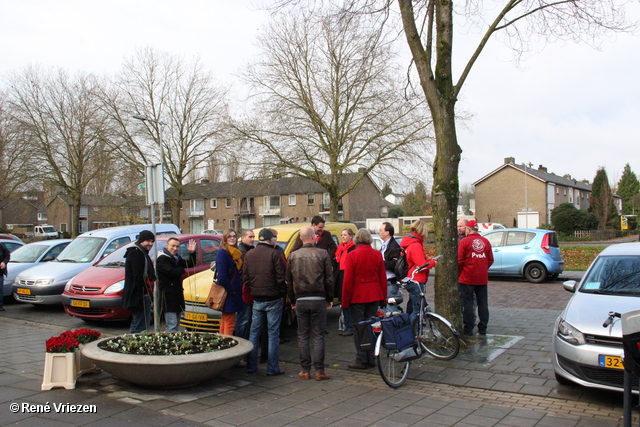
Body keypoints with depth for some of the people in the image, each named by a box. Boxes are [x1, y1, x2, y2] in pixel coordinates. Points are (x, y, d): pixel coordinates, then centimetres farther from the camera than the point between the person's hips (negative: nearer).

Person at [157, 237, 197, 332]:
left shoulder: (177, 258, 17)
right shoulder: (162, 259, -10)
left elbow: (191, 264, 11)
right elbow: (171, 272, -24)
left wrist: (192, 253, -5)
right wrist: (182, 270, -5)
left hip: (178, 295, 9)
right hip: (168, 295, -9)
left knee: (176, 324, 14)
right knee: (172, 325, -12)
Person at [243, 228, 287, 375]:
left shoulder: (248, 255, 7)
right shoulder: (274, 254, -10)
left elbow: (245, 278, 10)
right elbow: (281, 278, -10)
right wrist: (282, 293, 1)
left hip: (257, 300, 5)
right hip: (273, 300, -5)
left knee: (254, 333, 13)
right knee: (273, 333, 2)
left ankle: (251, 366, 17)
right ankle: (272, 368, 5)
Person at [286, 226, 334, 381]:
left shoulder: (293, 256, 4)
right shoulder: (322, 254, -4)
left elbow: (289, 281, 9)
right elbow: (329, 279, -2)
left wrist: (293, 301, 18)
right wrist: (330, 299, 8)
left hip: (300, 301, 2)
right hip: (318, 300, -2)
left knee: (303, 336, 9)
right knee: (318, 336, 3)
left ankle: (305, 370, 12)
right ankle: (319, 371, 5)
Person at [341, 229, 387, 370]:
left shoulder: (352, 256, -9)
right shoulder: (377, 254, 3)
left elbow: (347, 280, -9)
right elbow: (383, 278, 6)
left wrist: (345, 301, -2)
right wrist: (383, 298, 13)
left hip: (357, 296, -4)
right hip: (374, 296, 4)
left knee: (359, 328, 3)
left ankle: (362, 360, 5)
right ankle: (371, 359, 16)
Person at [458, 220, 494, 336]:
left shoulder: (464, 241, -9)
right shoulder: (485, 241, 5)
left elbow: (459, 260, -11)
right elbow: (491, 260, 7)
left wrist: (458, 274, 3)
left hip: (467, 278, -4)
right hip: (482, 278, 4)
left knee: (467, 304, 3)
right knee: (483, 303, 11)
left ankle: (468, 329, 6)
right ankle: (483, 329, 17)